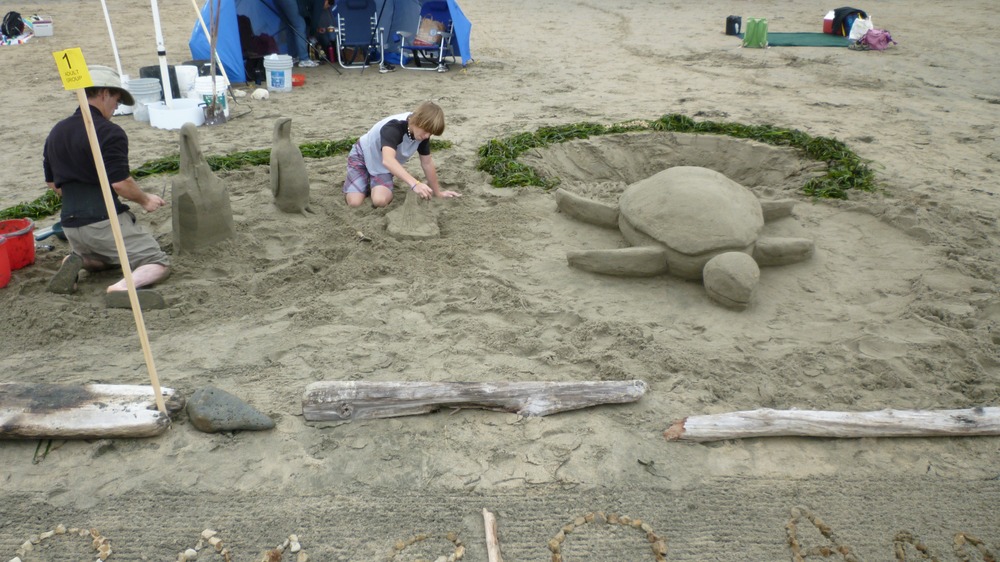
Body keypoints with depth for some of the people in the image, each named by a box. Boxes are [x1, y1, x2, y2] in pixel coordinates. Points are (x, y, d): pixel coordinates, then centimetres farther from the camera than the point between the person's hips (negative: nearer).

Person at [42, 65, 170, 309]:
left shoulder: (56, 132, 13)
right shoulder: (109, 132, -12)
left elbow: (53, 184, 18)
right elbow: (121, 184, -18)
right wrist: (145, 200, -1)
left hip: (71, 225, 8)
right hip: (104, 222, -8)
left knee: (104, 257, 36)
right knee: (159, 263, 0)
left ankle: (76, 260, 3)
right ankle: (122, 288, -30)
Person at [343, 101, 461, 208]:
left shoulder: (422, 134, -17)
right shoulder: (394, 128, -38)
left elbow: (427, 163, -3)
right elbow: (388, 160, -54)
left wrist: (437, 192, 3)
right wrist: (415, 183, -65)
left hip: (383, 166, 5)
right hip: (362, 156, -4)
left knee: (380, 200, -23)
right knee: (355, 202, -21)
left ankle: (372, 183, 12)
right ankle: (365, 182, 12)